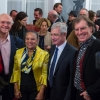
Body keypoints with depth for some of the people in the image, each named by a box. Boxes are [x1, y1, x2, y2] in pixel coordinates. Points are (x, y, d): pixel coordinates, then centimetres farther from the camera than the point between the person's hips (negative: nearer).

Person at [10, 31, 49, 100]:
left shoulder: (44, 54, -9)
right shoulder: (18, 52, 1)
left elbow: (45, 74, -8)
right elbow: (16, 71, 5)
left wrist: (41, 92, -10)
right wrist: (16, 89, 1)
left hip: (35, 89, -3)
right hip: (21, 88, 3)